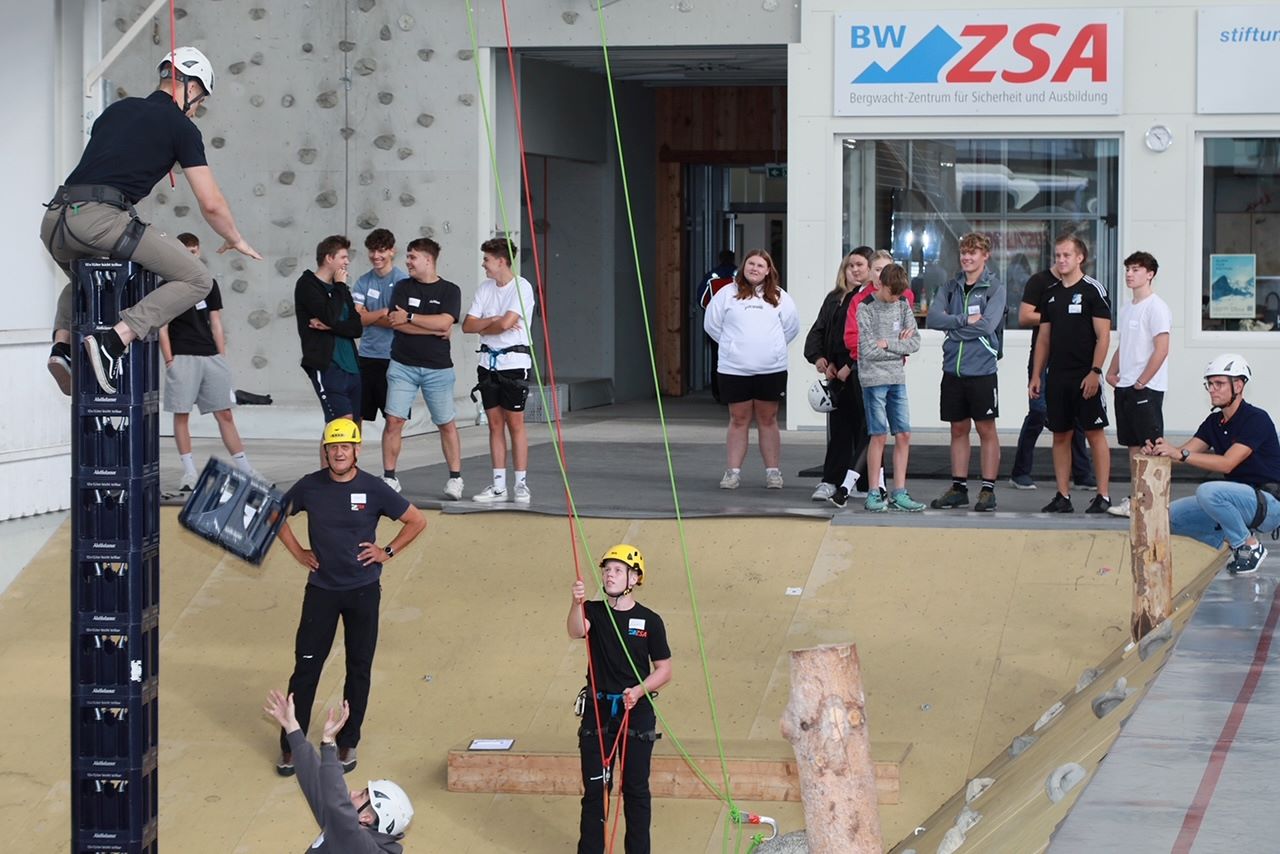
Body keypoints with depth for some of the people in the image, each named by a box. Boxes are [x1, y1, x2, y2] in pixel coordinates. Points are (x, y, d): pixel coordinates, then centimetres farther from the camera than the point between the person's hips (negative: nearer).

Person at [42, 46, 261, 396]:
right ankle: (113, 341, -14)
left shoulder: (118, 109, 26)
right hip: (103, 218, -7)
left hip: (54, 219, 7)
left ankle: (62, 343, 11)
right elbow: (211, 203, 7)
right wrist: (236, 240, 25)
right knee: (196, 280, 2)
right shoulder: (181, 126, 8)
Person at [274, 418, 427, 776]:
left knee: (359, 668, 7)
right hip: (321, 589, 0)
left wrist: (387, 552, -1)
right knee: (306, 666, 0)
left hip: (363, 590, 0)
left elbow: (417, 521, 3)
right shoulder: (310, 487, -3)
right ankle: (290, 745, 7)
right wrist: (298, 552, 7)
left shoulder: (373, 489, -7)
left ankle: (348, 742, 18)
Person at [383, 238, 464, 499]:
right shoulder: (403, 287, 7)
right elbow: (395, 323, -6)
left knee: (446, 424, 3)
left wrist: (409, 317, -9)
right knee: (394, 420, -6)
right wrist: (435, 329, -9)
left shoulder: (450, 291, 1)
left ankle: (455, 478, 12)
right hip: (403, 365, 2)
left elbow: (444, 322, -15)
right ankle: (389, 478, 1)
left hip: (438, 367, -1)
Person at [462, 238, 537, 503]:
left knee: (515, 423, -4)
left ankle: (521, 484, 1)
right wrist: (494, 320, -11)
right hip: (488, 361, 6)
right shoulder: (485, 289, 11)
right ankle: (498, 485, 12)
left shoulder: (521, 287, -9)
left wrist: (482, 327, -2)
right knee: (495, 424, 8)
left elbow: (506, 323, -20)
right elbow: (467, 325, 4)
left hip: (514, 361, -6)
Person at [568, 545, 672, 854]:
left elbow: (664, 670, 3)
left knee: (636, 788, 5)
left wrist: (639, 690, -14)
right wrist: (577, 603, -43)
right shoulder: (593, 611, 1)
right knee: (594, 788, 4)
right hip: (598, 710, 1)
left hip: (636, 712, -1)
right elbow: (576, 631, -23)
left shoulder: (649, 621, -1)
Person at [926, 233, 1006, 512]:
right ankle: (958, 488, 17)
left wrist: (954, 326, -7)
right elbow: (933, 318, -4)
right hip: (953, 369, 4)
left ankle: (988, 490, 5)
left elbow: (988, 324, -15)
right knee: (958, 429, 10)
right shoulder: (950, 288, 10)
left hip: (982, 370, -4)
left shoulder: (995, 288, -2)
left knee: (986, 429, 1)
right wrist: (965, 320, -14)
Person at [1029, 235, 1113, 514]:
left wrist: (1095, 372, -16)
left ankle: (1103, 496, -1)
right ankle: (1063, 496, 12)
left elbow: (1103, 335, -9)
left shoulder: (1093, 290, -4)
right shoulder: (1051, 293, 14)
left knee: (1095, 434, -4)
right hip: (1057, 376, 6)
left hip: (1085, 376, -6)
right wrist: (1036, 375, 11)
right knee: (1060, 435, 7)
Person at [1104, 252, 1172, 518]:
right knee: (1133, 446, 11)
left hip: (1146, 389, -9)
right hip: (1124, 387, 9)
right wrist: (1111, 373, 8)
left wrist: (1141, 382, -15)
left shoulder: (1156, 307, -10)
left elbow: (1161, 350, -16)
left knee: (1150, 446, -7)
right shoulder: (1127, 309, 16)